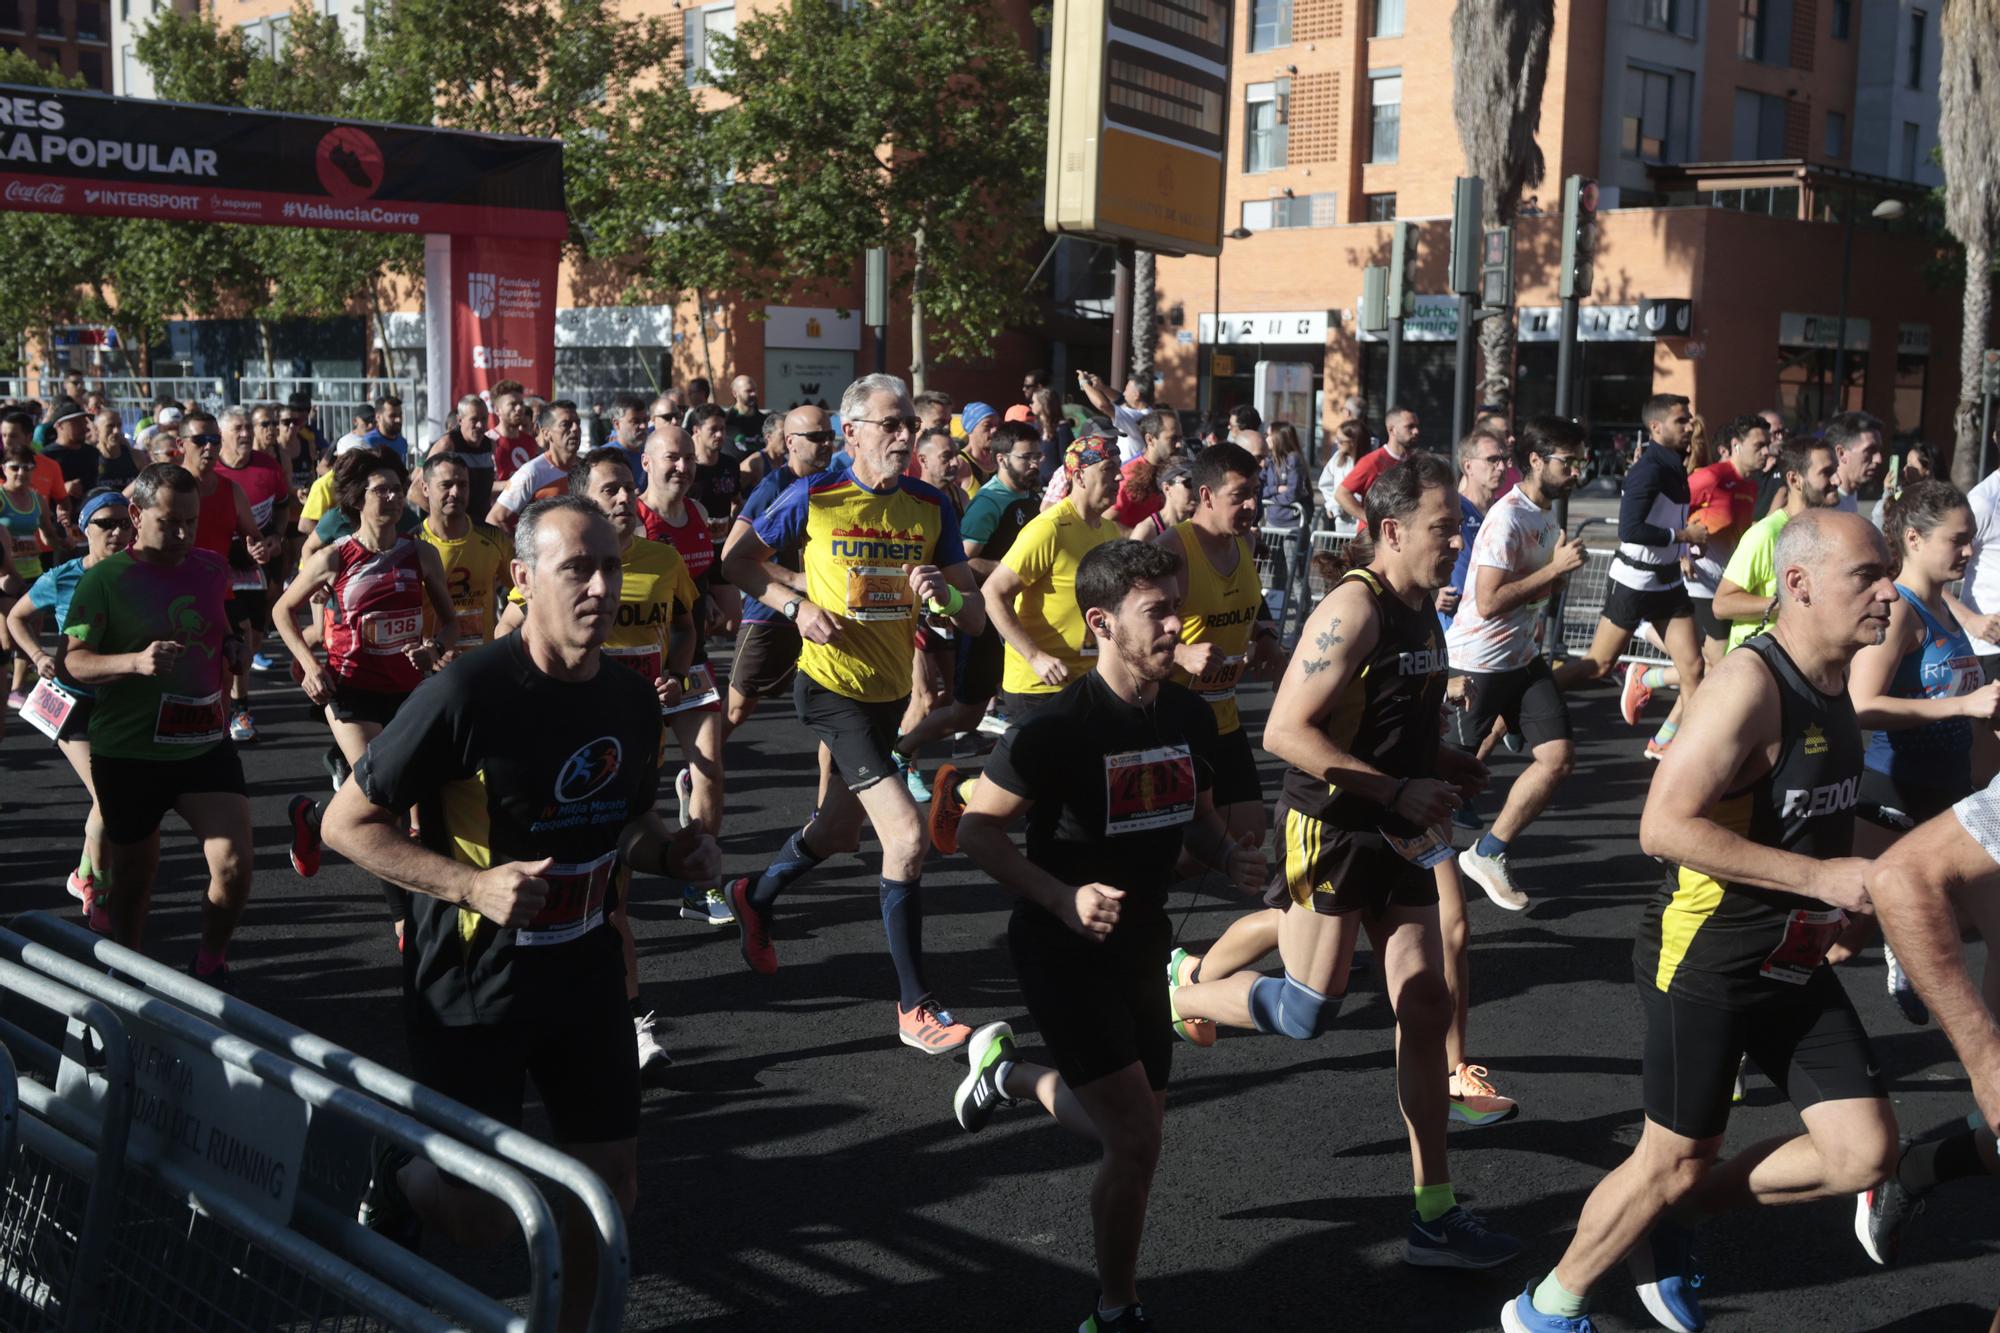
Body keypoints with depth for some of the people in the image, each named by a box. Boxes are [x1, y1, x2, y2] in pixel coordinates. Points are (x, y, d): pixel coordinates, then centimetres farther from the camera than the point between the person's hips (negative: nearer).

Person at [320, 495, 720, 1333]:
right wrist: (473, 885, -26)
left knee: (611, 1190, 9)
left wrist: (673, 851, -5)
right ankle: (399, 1175, 30)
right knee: (481, 1222, -1)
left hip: (586, 974, 6)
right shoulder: (466, 692, -21)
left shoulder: (633, 702, -1)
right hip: (470, 986, -5)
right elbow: (345, 824, -15)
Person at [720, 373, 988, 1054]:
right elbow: (737, 559, 3)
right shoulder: (815, 498, -10)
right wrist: (797, 604, -12)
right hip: (833, 685, -6)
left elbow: (975, 616, 0)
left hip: (892, 690, 6)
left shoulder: (931, 506, 0)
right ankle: (915, 1007, -8)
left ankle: (755, 898, 54)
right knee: (906, 835, -18)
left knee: (840, 827, 23)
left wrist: (946, 595, -22)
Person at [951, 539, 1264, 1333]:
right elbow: (977, 829, -16)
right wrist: (1063, 897, -29)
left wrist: (1229, 858, -8)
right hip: (1064, 950, -7)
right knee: (1137, 1139, -11)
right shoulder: (1059, 727, -22)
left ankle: (1008, 1073, 46)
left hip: (1139, 944, 7)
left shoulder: (1190, 717, -2)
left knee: (1131, 1128, 18)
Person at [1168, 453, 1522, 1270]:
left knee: (1425, 1008, 5)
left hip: (1397, 838, 8)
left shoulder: (1422, 609, 10)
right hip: (1330, 830, -8)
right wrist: (1399, 790, -23)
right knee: (1307, 1012, -4)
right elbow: (1285, 731, -23)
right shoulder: (1355, 609, -17)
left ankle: (1435, 1215, 11)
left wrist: (1446, 769, 5)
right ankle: (1179, 994, 25)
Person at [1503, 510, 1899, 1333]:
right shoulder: (1750, 684, -22)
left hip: (1795, 965, 8)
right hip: (1706, 964, -8)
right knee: (1674, 1162, 3)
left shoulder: (1836, 680, 5)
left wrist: (1858, 880, 10)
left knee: (1866, 1152, 3)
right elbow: (1664, 826, -29)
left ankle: (1673, 1219, 22)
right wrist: (1819, 877, -27)